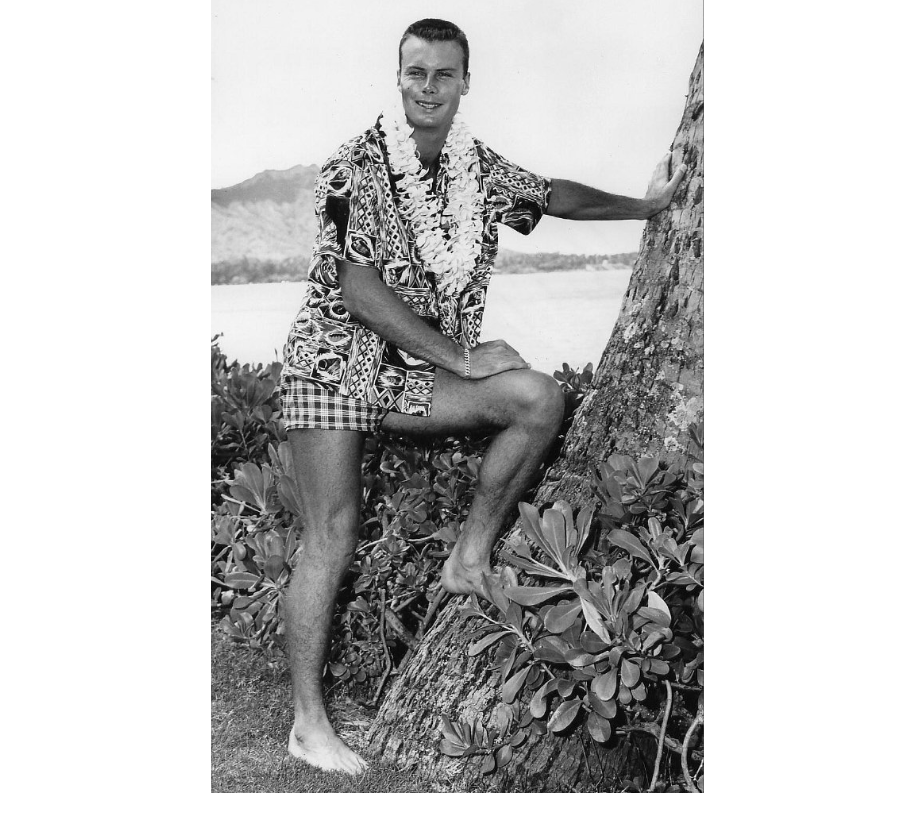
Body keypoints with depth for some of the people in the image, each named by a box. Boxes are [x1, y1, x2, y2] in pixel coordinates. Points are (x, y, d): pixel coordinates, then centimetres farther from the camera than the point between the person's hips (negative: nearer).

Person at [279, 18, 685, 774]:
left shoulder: (481, 168, 4)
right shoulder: (357, 166, -14)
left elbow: (557, 195, 20)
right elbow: (358, 291, -19)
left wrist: (647, 205, 24)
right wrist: (461, 358, -18)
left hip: (415, 375, 5)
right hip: (336, 366, -5)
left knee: (541, 396, -16)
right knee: (333, 536, -7)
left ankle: (472, 555, -2)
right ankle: (308, 722, 4)